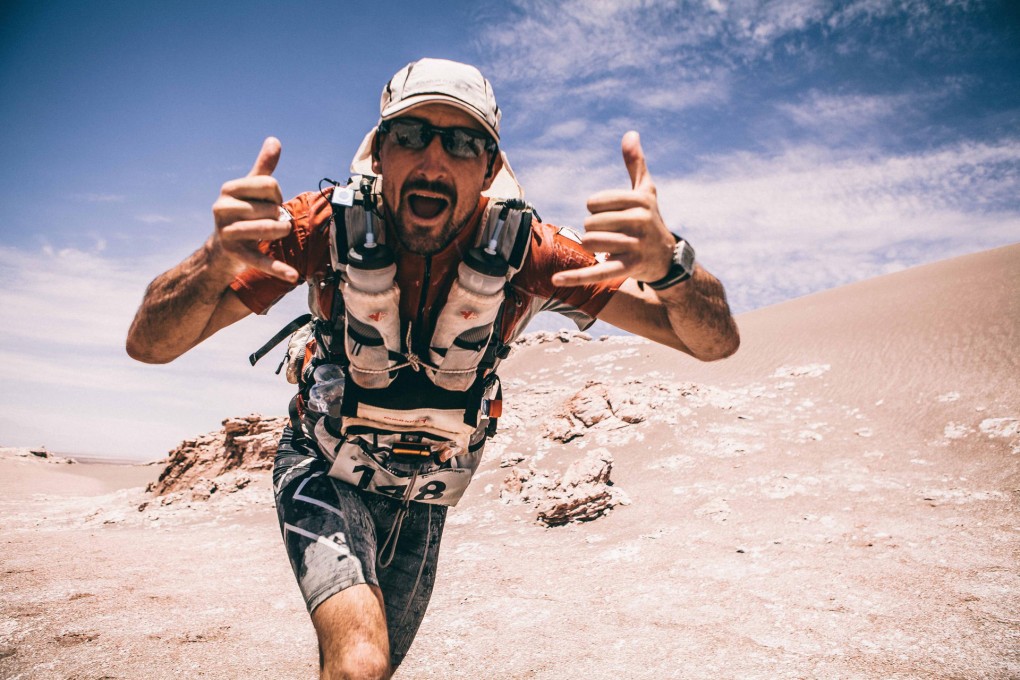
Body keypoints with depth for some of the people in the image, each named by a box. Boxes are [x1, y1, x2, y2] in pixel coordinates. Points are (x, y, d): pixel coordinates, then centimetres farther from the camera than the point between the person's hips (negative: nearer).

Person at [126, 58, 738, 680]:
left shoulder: (523, 249, -24)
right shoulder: (329, 225, -24)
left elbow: (716, 342, -27)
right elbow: (149, 343, -27)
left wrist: (666, 262, -51)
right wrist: (218, 257, -50)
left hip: (423, 495, 3)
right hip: (326, 470, -2)